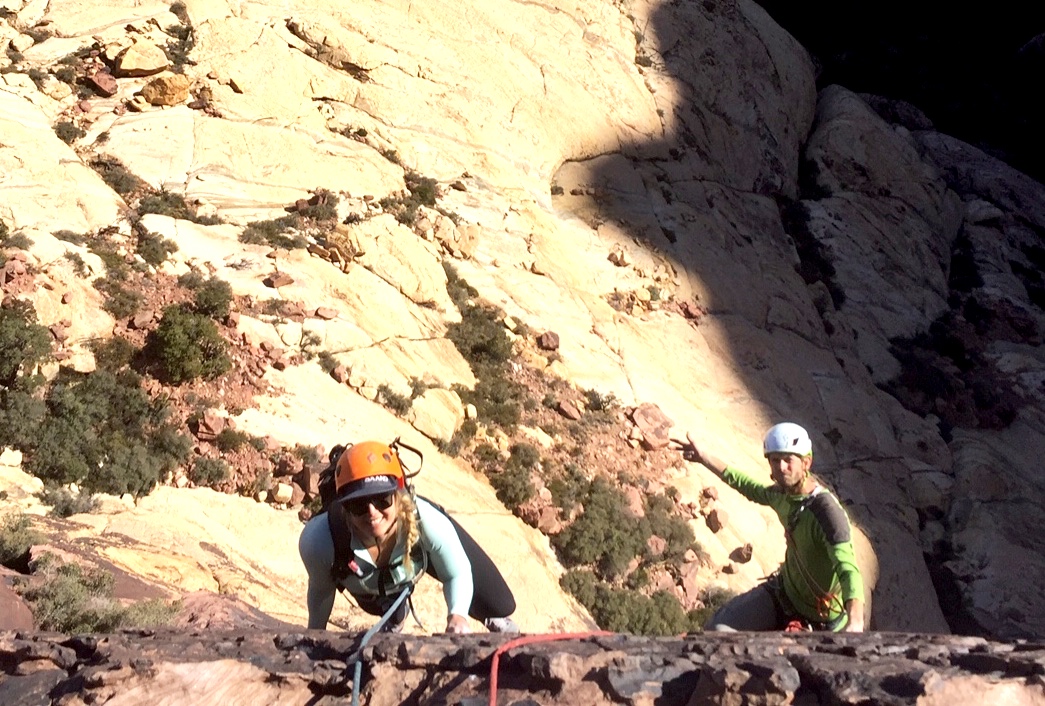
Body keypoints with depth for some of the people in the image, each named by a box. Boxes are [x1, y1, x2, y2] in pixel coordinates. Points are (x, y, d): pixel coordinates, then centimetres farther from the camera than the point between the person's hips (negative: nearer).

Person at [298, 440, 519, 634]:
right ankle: (396, 616, 71)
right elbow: (321, 589, -22)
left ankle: (495, 620, 44)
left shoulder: (427, 522, -47)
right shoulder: (318, 540, -46)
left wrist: (458, 615, -47)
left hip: (423, 544, -1)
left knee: (500, 604, 6)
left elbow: (458, 573, -26)